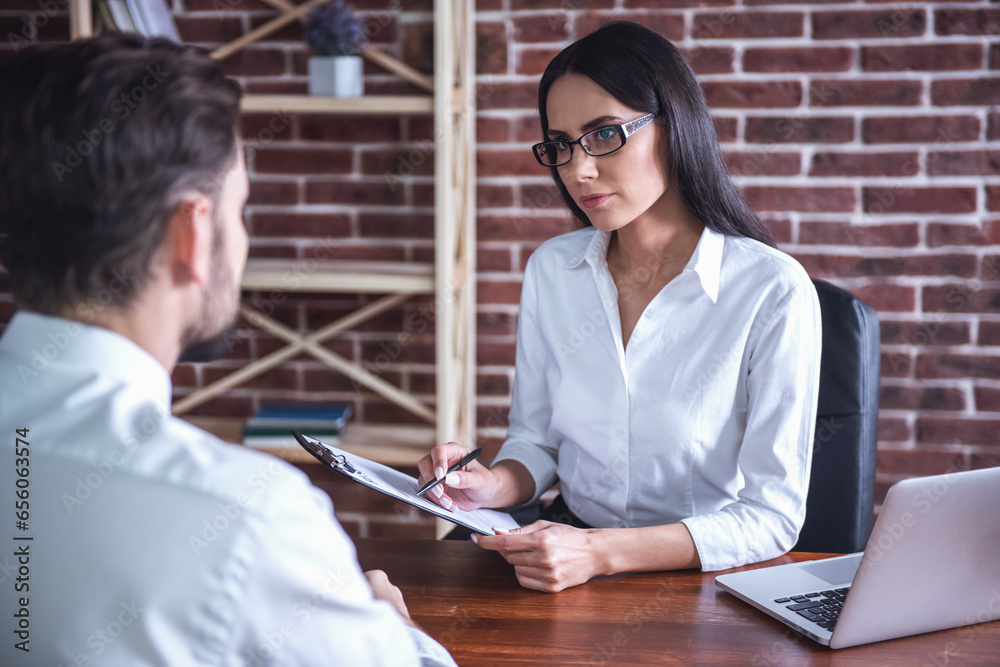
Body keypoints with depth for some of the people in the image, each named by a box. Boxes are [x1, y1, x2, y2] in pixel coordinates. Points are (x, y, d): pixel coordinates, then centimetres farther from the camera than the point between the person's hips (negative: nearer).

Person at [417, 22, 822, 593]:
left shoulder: (773, 292, -14)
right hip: (567, 547, 4)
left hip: (703, 581, -4)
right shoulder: (552, 269, 3)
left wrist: (600, 552, -27)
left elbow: (772, 517, -15)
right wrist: (495, 486, -11)